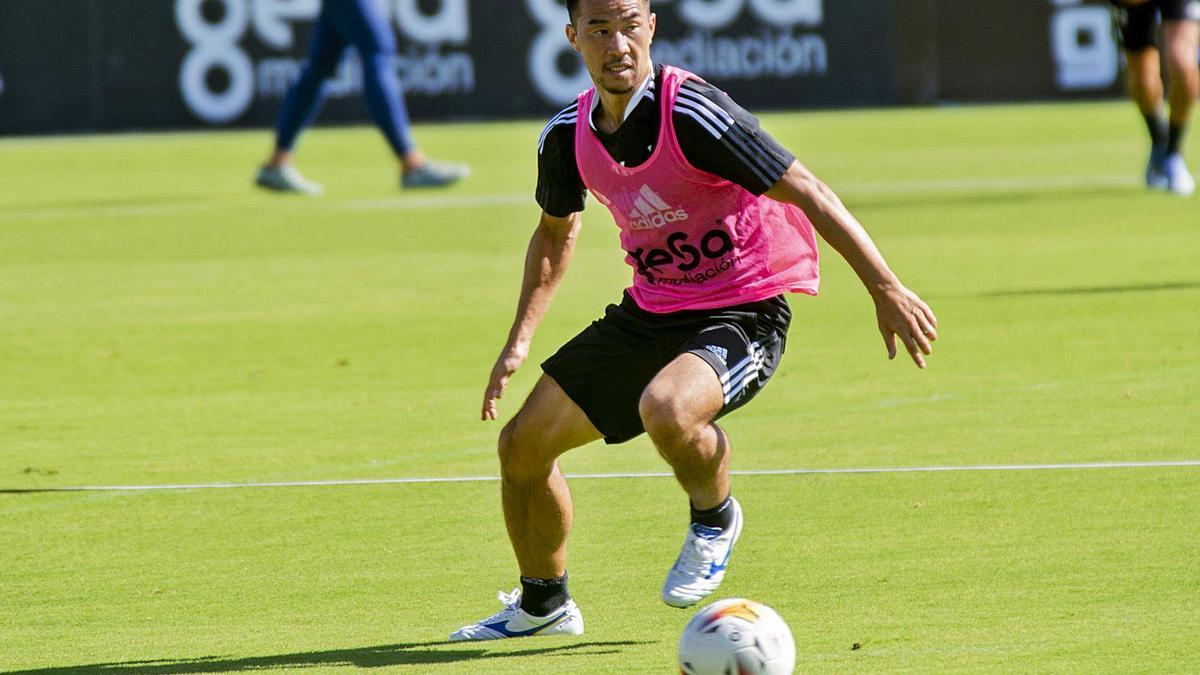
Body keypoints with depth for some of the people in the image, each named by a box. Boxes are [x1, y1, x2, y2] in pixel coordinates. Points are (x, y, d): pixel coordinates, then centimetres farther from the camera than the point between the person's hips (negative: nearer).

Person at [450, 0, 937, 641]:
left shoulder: (693, 115, -24)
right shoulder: (567, 135, -3)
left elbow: (809, 193, -21)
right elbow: (556, 229, 19)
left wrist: (886, 290, -23)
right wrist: (520, 339, 14)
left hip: (741, 315, -7)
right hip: (648, 313, 7)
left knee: (665, 409, -38)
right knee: (522, 444, 4)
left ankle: (715, 517, -3)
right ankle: (542, 605, 30)